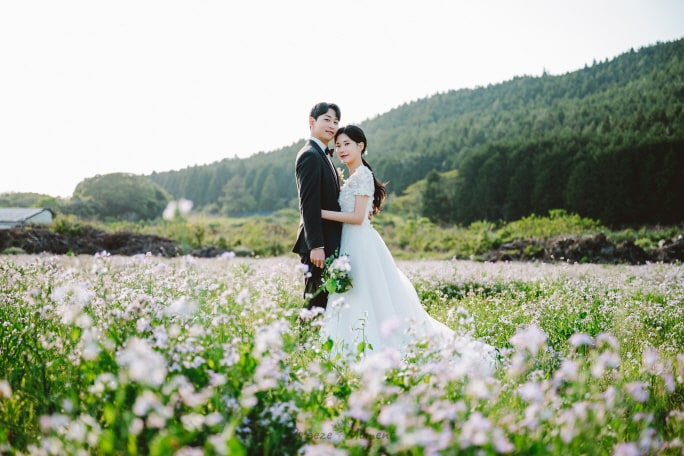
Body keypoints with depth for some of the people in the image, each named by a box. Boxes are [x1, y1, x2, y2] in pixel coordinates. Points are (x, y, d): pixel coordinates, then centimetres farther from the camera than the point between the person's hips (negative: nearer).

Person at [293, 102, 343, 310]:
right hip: (319, 245, -10)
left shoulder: (323, 155, 18)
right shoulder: (310, 156, -13)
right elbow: (308, 205, -20)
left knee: (323, 300, 12)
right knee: (316, 301, -7)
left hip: (328, 243, 10)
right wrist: (316, 246, -24)